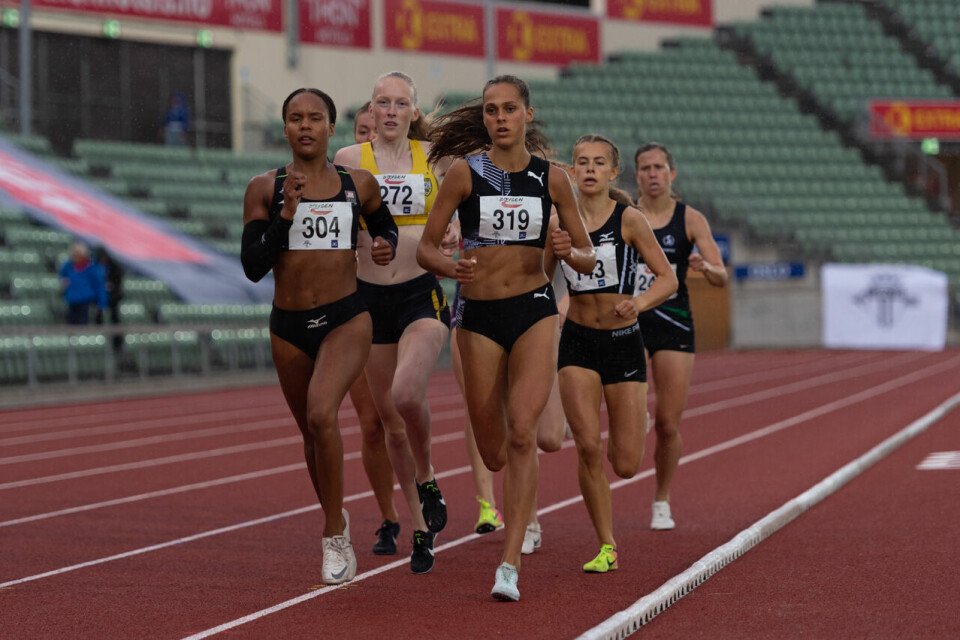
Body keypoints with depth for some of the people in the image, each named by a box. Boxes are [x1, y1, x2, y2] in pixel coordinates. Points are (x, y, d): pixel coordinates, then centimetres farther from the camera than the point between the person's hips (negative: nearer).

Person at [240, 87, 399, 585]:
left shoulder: (358, 185, 2)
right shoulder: (265, 189, 0)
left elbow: (384, 225, 22)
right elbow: (253, 266, -6)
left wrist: (387, 245, 0)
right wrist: (285, 213, -16)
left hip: (346, 320, -2)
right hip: (288, 325, 2)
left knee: (321, 414, -25)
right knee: (311, 433, 15)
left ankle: (334, 538, -14)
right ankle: (336, 521, 41)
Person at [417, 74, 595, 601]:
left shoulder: (552, 178, 2)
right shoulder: (465, 172, -2)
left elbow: (588, 259, 9)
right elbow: (425, 249, -1)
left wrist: (568, 251, -14)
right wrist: (451, 268, -22)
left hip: (534, 311, 0)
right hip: (479, 316, 0)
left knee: (521, 435, -18)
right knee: (493, 454, 6)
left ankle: (509, 565, -17)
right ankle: (521, 513, 44)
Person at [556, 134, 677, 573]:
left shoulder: (629, 220, -7)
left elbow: (668, 278, -6)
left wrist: (639, 302, -24)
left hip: (624, 342, -1)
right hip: (578, 343, 1)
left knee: (626, 465, 0)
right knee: (587, 445, -14)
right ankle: (606, 547, 1)